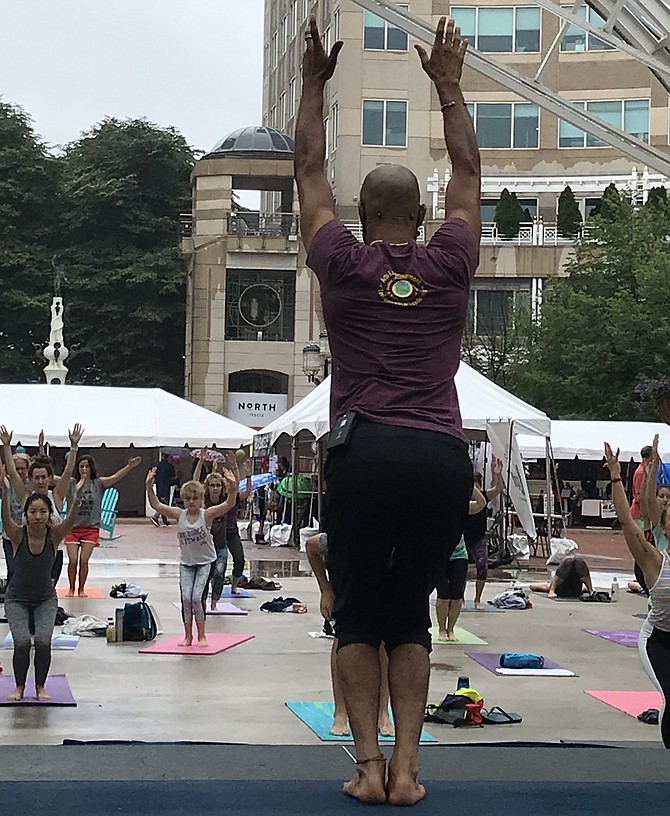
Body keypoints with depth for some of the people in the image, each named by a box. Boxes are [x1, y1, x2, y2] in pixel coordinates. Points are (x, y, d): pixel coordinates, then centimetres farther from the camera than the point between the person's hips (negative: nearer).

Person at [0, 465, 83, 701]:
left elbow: (71, 520, -34)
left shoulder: (54, 535, -16)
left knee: (43, 641, -20)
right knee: (22, 642, -20)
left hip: (45, 598, 1)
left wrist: (77, 496, -52)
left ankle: (40, 687, 4)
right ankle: (19, 687, 6)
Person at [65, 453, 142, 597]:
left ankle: (81, 589, 17)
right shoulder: (71, 483, -1)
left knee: (84, 560, 0)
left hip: (91, 528, 0)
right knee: (73, 560, -1)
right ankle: (71, 588, 18)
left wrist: (129, 466, -28)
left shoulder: (98, 483, -1)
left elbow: (116, 477, -12)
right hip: (72, 527, 0)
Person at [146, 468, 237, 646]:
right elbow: (156, 505, -11)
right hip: (186, 563, 3)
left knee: (197, 597, -10)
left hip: (205, 562, -3)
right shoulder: (179, 515, -5)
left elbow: (229, 504, -26)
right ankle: (188, 635, 9)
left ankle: (201, 635, 6)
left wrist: (232, 488, -43)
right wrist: (149, 487, -24)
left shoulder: (207, 514, -13)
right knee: (186, 597, -5)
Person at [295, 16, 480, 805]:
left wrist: (315, 82, 28)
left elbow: (309, 171, 20)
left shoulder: (342, 264, 7)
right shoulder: (450, 265, 10)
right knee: (410, 614, 13)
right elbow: (467, 172, 25)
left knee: (357, 615, 10)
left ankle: (368, 763, -3)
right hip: (444, 457, 2)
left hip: (364, 453, -1)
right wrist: (448, 85, 33)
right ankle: (406, 766, 2)